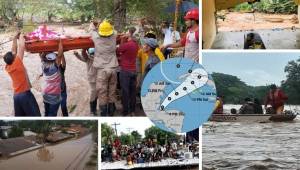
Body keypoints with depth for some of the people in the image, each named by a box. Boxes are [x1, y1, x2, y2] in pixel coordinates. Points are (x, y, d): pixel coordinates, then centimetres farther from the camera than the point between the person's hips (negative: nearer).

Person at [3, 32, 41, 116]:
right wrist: (21, 37, 4)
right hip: (25, 94, -7)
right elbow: (21, 47, -11)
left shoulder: (8, 67, 2)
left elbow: (14, 51, 10)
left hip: (16, 95, 7)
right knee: (34, 117, -1)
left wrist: (15, 38, 14)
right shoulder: (17, 63, -15)